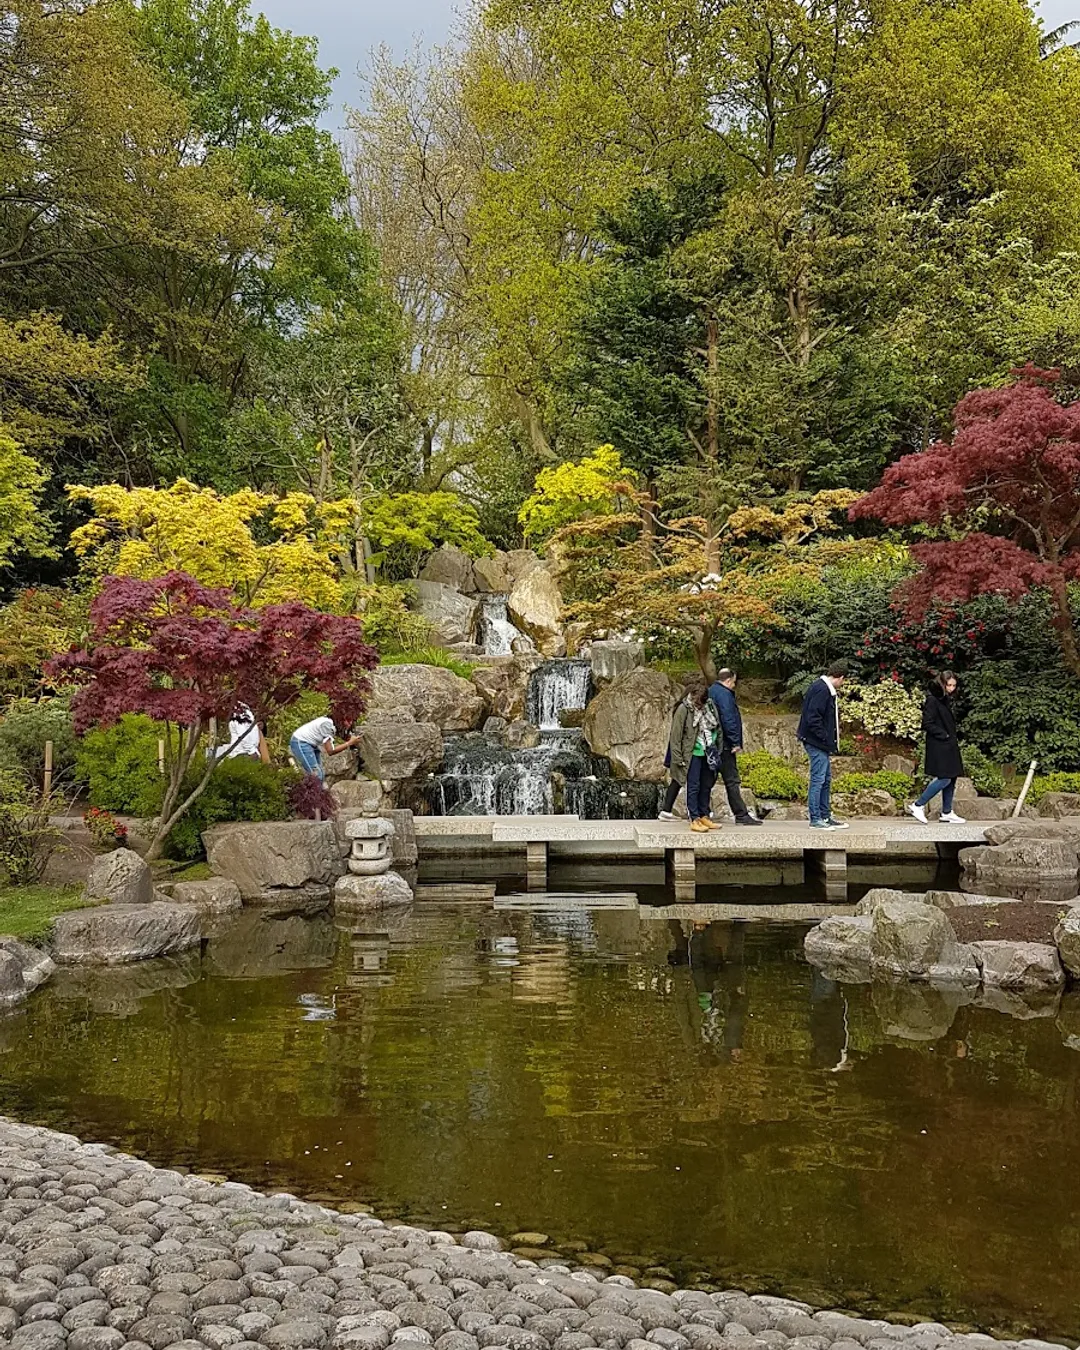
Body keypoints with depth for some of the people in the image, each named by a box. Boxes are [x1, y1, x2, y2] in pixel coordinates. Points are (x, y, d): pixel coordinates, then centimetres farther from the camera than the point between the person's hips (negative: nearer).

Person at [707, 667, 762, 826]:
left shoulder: (710, 692, 17)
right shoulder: (723, 694, -12)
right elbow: (728, 719, -19)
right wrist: (736, 742, -15)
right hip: (724, 745, -9)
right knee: (732, 780, -7)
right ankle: (741, 815, -5)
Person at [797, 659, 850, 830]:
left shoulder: (826, 689, 13)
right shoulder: (821, 690, -18)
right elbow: (813, 718, -23)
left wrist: (830, 742, 11)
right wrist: (826, 739, -18)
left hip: (822, 744, 11)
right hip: (817, 743, -11)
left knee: (826, 779, 16)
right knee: (818, 779, -5)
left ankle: (826, 816, 24)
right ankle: (815, 819, 0)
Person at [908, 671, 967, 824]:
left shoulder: (947, 700, 15)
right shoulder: (932, 700, -13)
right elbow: (927, 724, -17)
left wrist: (954, 738, 10)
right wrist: (944, 735, -15)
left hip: (949, 745, 10)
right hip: (938, 746, -10)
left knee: (951, 779, 9)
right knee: (944, 779, -12)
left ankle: (947, 813, 16)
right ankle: (918, 806, -5)